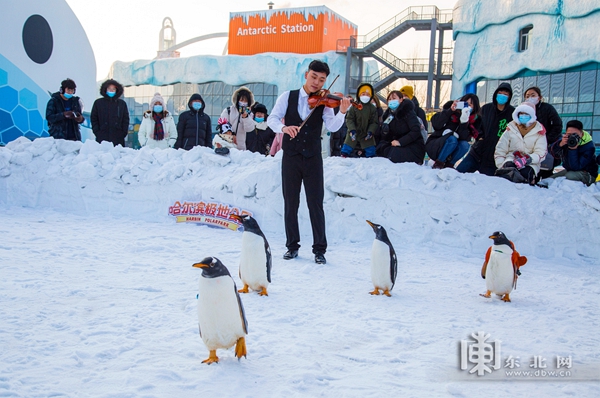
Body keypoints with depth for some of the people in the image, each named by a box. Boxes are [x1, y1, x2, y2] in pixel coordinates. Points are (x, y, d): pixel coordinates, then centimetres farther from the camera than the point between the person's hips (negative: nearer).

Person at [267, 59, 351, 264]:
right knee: (290, 204, 7)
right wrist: (283, 127, -26)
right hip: (290, 158, 1)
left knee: (316, 204, -1)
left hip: (313, 159, -1)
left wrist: (342, 112, -32)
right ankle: (292, 246, 19)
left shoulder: (324, 102, 1)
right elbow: (272, 118, -4)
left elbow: (332, 126, -12)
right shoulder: (288, 97, 4)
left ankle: (319, 249, 6)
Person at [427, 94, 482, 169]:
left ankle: (448, 165, -10)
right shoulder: (451, 109, -9)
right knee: (452, 139, -31)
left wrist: (464, 121, -28)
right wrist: (450, 111, -27)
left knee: (464, 145, -26)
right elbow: (435, 124, -20)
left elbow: (464, 138, -17)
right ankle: (437, 164, -19)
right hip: (433, 147, -3)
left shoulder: (474, 120, -3)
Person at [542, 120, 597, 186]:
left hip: (587, 175, -6)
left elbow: (575, 167, -30)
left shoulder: (589, 146, -24)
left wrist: (573, 149, -37)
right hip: (569, 171, 6)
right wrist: (560, 144, -33)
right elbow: (553, 152, -15)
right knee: (545, 182, -6)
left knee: (570, 176, -36)